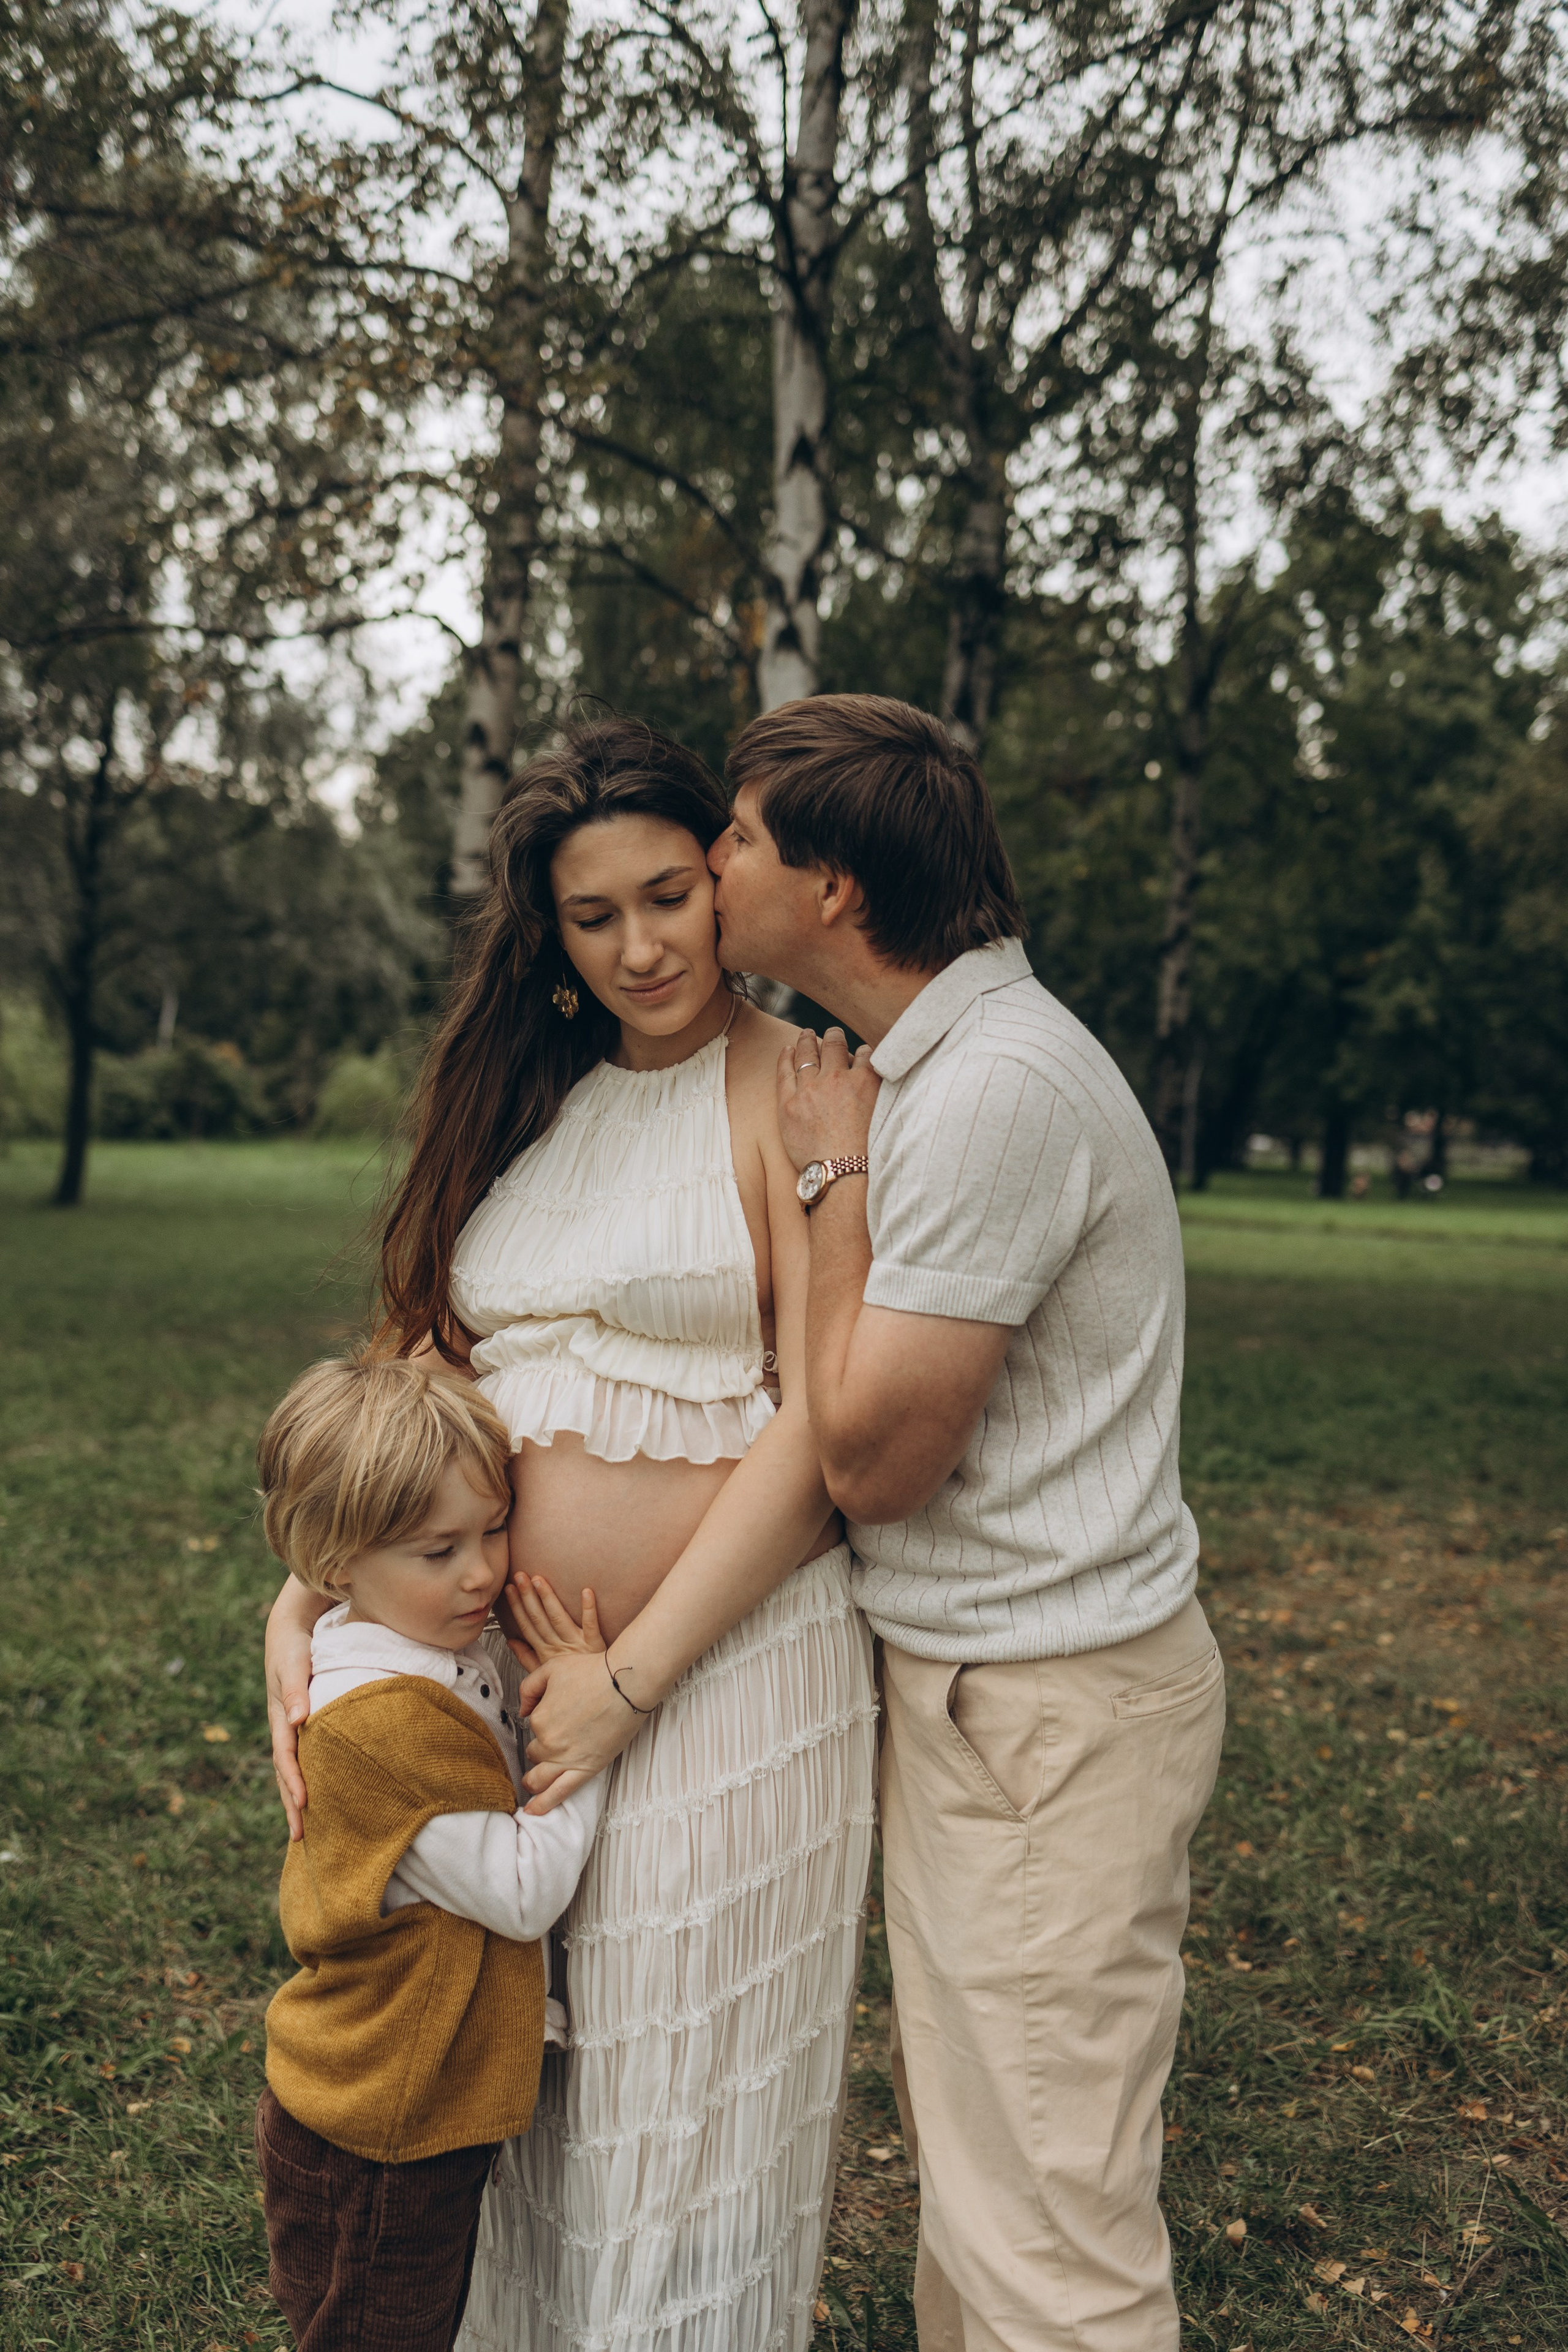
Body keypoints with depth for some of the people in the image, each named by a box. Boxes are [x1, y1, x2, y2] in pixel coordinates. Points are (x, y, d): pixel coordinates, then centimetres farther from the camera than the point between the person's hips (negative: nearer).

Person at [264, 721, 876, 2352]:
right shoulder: (525, 1100, 10)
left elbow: (820, 1427, -14)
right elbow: (427, 1365, 10)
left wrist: (633, 1672, -15)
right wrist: (306, 1596, -2)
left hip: (727, 1663, -5)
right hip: (505, 1663, 6)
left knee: (683, 2102, 10)